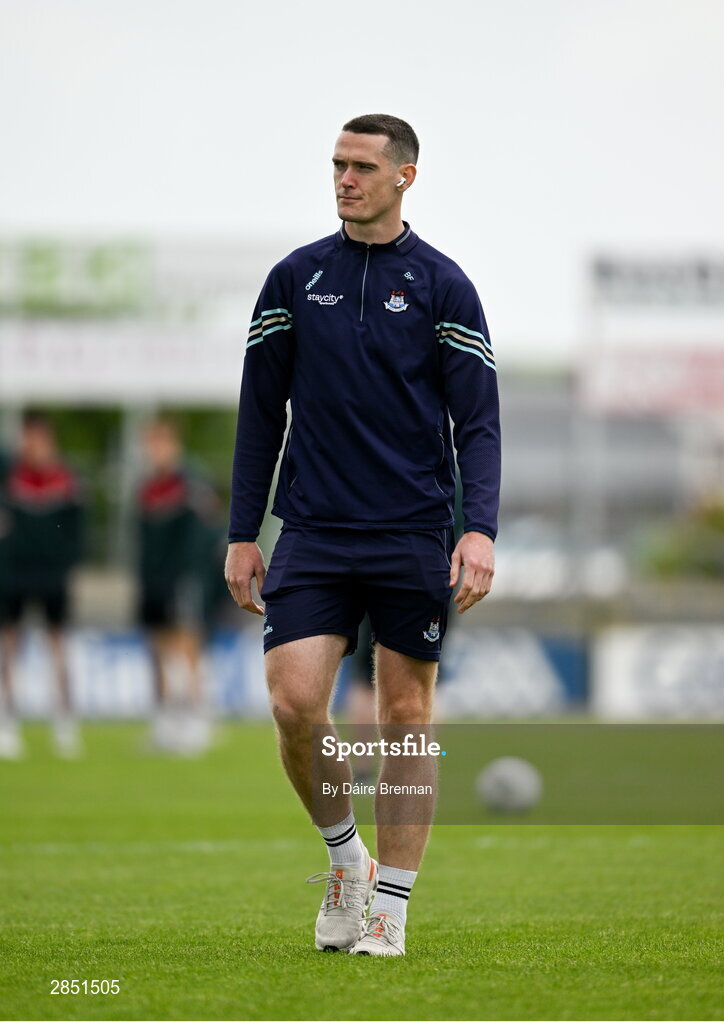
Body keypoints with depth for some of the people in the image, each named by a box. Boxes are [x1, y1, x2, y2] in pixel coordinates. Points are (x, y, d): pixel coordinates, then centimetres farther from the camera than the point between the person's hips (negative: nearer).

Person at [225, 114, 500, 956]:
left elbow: (477, 421, -1)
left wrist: (480, 530, -14)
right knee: (294, 701, -12)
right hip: (313, 536, 1)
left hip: (414, 538, -1)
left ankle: (389, 908, 11)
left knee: (407, 717, 2)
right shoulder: (294, 279, 7)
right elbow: (262, 411, 11)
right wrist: (242, 534, 7)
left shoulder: (442, 285, 1)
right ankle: (345, 855, 11)